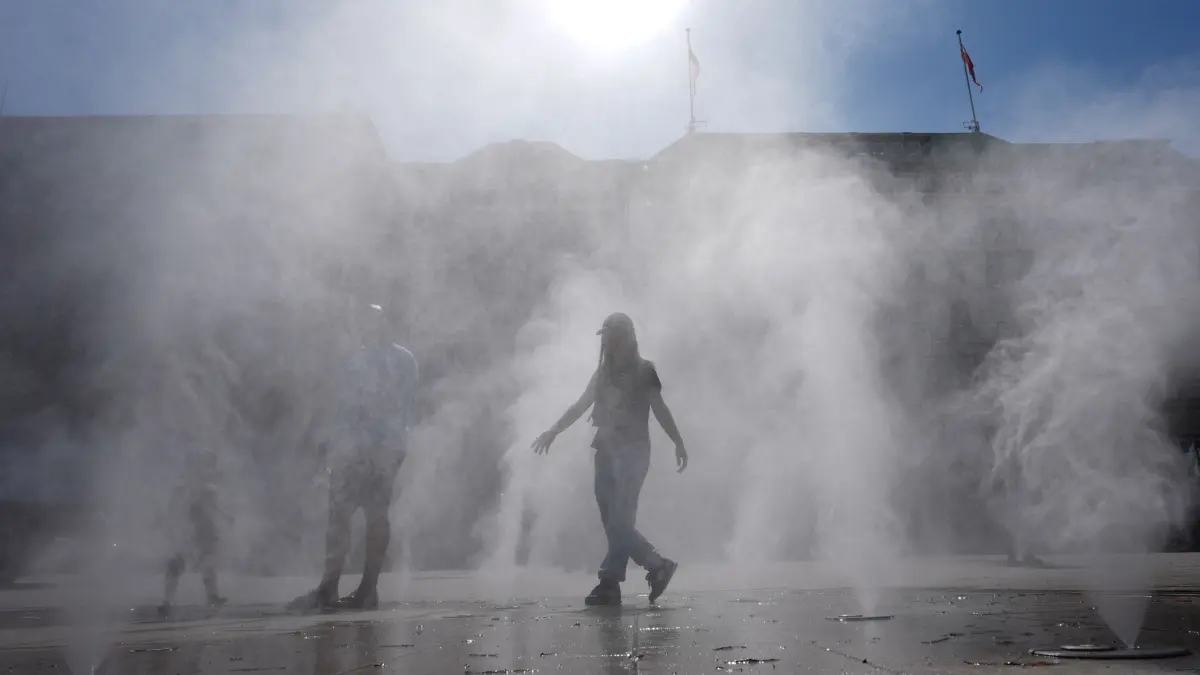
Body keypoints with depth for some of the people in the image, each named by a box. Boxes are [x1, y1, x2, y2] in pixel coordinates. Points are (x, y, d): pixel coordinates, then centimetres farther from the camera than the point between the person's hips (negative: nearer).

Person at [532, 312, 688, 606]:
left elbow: (659, 408, -2)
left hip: (632, 452, -6)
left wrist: (678, 443, -9)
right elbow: (581, 405, 20)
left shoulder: (644, 370, 1)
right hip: (607, 451, 6)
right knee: (613, 521, 2)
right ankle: (658, 566, 8)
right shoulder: (603, 372, 17)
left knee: (620, 519, -12)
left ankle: (610, 583, -9)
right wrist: (553, 432, 18)